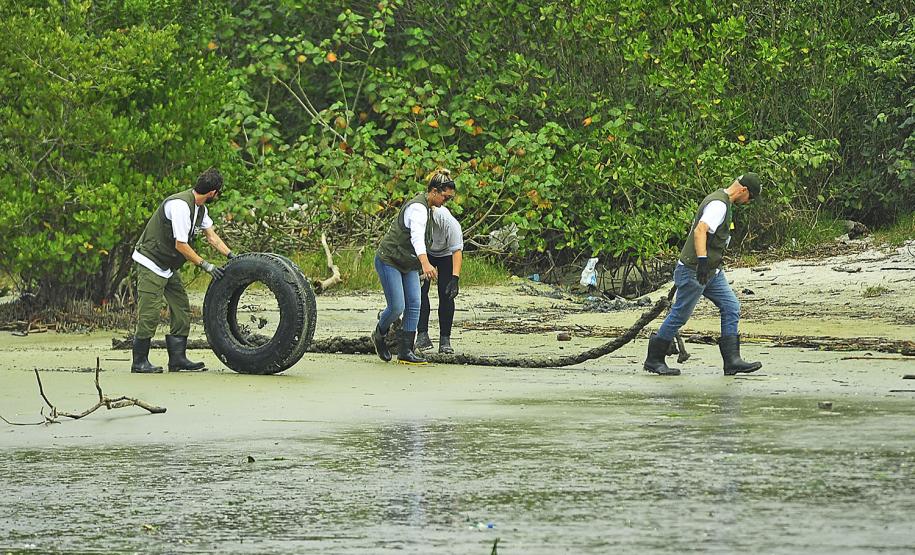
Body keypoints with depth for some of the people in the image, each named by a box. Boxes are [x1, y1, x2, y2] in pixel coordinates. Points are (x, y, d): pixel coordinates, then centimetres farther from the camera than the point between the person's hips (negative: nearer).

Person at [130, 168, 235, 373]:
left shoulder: (200, 208, 5)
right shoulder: (181, 205, -26)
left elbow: (211, 235, 16)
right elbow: (181, 245, -24)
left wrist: (232, 256, 7)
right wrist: (205, 265, -17)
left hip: (169, 267, 10)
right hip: (151, 262, -10)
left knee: (181, 310, 7)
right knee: (149, 313, -9)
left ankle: (178, 359, 11)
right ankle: (139, 362, -3)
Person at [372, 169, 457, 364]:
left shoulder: (427, 207, 10)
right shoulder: (418, 208, -23)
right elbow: (417, 237, -40)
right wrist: (425, 264, -55)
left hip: (408, 265, 10)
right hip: (389, 260, -10)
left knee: (414, 306, -2)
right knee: (397, 306, -12)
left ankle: (405, 352, -2)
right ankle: (379, 335, 17)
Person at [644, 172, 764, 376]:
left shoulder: (722, 201, 14)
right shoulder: (719, 205, -19)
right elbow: (700, 231, -33)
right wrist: (702, 260, -43)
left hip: (711, 271, 10)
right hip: (693, 270, -10)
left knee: (731, 308, 2)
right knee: (680, 315, 0)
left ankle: (732, 361, -1)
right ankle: (653, 360, 11)